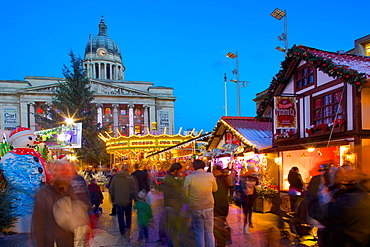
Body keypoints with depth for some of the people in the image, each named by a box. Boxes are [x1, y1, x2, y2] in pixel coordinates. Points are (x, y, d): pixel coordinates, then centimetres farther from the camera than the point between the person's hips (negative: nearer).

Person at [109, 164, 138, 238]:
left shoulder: (115, 177, -3)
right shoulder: (130, 177, -12)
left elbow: (111, 189, 4)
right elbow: (134, 190, -12)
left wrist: (113, 198, 17)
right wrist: (134, 198, 2)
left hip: (118, 201, 2)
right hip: (128, 201, -2)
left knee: (120, 217, 14)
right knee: (128, 215, 18)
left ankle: (123, 232, 20)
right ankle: (127, 228, 3)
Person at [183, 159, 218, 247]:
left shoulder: (189, 178, -11)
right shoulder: (210, 176, -6)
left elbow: (185, 195, -5)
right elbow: (215, 189, 9)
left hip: (195, 208, -1)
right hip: (208, 207, 1)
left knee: (199, 233, 11)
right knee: (209, 232, 15)